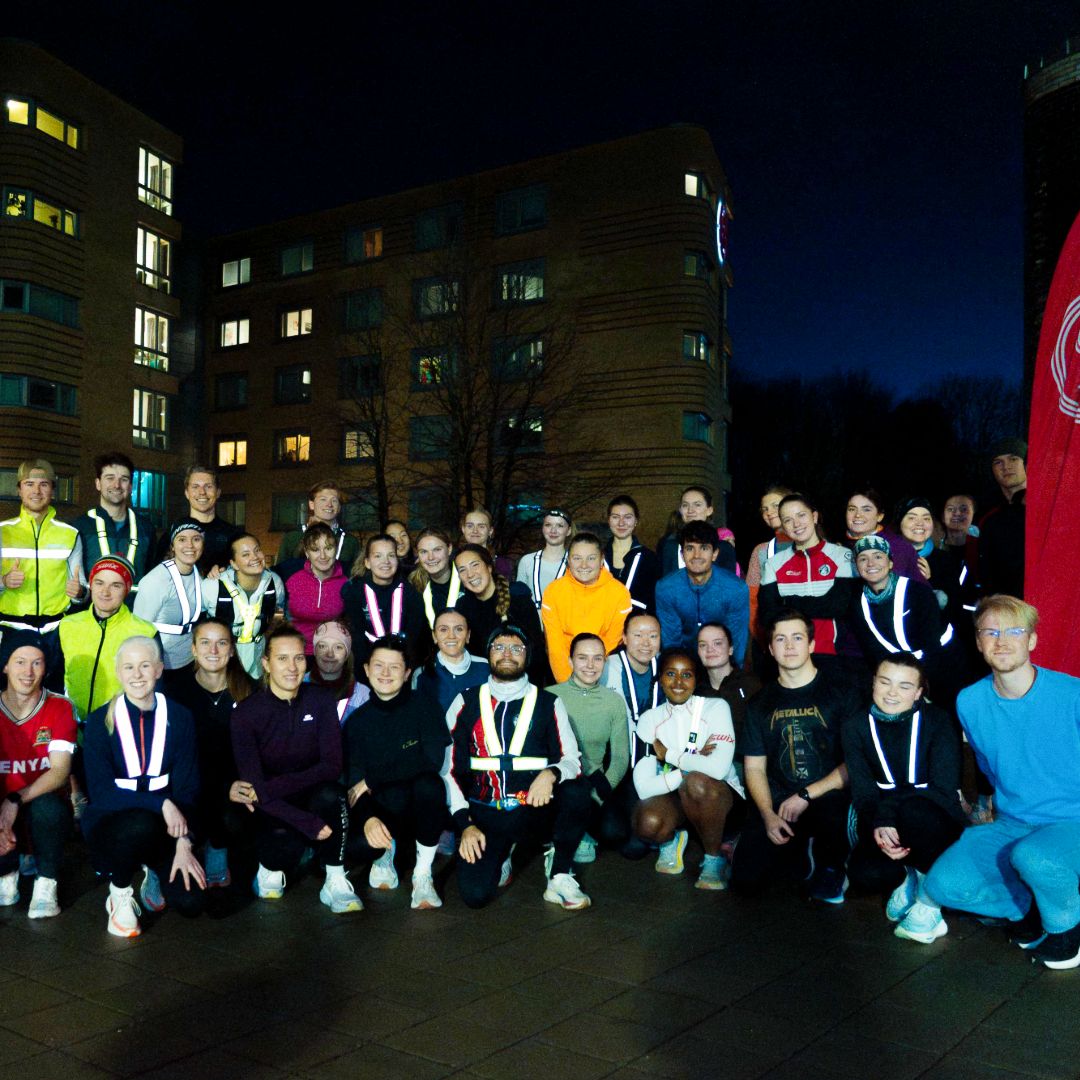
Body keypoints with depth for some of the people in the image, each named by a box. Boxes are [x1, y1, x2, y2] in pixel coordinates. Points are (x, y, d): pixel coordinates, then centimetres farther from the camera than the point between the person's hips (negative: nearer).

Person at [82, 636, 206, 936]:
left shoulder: (179, 718, -2)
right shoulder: (100, 721, -7)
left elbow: (187, 788, -5)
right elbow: (101, 792, -15)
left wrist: (184, 842, -19)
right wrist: (160, 803, -26)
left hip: (164, 824, 2)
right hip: (111, 820, -2)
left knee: (190, 901, -20)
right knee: (140, 824, -39)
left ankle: (156, 873, 16)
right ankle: (119, 894, -7)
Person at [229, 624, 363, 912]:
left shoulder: (320, 701, -6)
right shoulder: (246, 713, -13)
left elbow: (332, 766, -14)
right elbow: (253, 783, -20)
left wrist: (271, 787, -25)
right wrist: (311, 824, -31)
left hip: (310, 796, 2)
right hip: (269, 808, -1)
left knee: (331, 793, -32)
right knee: (284, 838, -34)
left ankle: (336, 883, -16)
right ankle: (270, 869, 3)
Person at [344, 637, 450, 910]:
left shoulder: (424, 705, -6)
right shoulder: (357, 720, 0)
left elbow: (432, 760, -18)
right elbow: (353, 783, -7)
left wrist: (372, 779, -15)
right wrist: (367, 819, -29)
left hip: (423, 809, -2)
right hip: (382, 810, 2)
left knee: (428, 783, -36)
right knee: (358, 842, -31)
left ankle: (423, 874, -14)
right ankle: (386, 852, 10)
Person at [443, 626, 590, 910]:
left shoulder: (548, 703, 7)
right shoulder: (466, 703, 7)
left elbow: (572, 759, 1)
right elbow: (450, 768, 4)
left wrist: (551, 774, -23)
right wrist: (465, 825, -7)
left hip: (535, 811, 0)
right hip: (485, 817, 0)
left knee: (576, 792, -31)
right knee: (475, 894, -24)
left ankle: (559, 876, -8)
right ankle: (501, 854, 12)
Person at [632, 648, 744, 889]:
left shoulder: (715, 708, -11)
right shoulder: (650, 718, -3)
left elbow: (718, 768, -29)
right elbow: (644, 787, -14)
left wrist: (668, 754, -16)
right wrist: (693, 764, -20)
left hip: (720, 795, -2)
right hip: (673, 797, 2)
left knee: (696, 782, -36)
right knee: (647, 822, -31)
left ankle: (714, 859, -10)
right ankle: (672, 840, 7)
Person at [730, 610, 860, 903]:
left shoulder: (840, 693, 1)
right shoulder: (760, 703, 11)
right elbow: (754, 767, 8)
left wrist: (807, 796, -12)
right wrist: (768, 815, -9)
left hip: (828, 799, -3)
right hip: (777, 804, 3)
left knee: (833, 811, -39)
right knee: (746, 879, -15)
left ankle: (830, 866, -2)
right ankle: (805, 855, 17)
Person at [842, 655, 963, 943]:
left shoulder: (936, 721, -4)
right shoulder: (856, 728, 3)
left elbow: (944, 788, -15)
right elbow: (862, 791, -7)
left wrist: (889, 812, -28)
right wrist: (879, 825, -29)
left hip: (934, 822, -2)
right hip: (885, 829, 2)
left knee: (913, 810, -39)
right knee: (865, 873, -32)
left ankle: (929, 901, -13)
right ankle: (906, 879, 6)